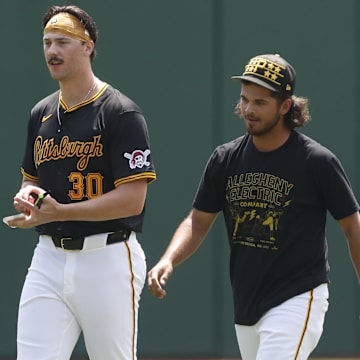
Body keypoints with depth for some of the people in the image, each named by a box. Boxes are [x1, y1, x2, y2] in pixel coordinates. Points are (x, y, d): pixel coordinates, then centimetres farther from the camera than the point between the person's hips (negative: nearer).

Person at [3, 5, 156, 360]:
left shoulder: (121, 114, -8)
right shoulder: (41, 114, 14)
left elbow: (132, 199, -15)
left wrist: (60, 211, -22)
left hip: (107, 260, -6)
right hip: (49, 259, 6)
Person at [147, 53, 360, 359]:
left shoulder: (317, 162, -10)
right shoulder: (226, 159, 3)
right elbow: (198, 222, 8)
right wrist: (168, 261, -11)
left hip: (297, 302, -6)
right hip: (245, 306, 6)